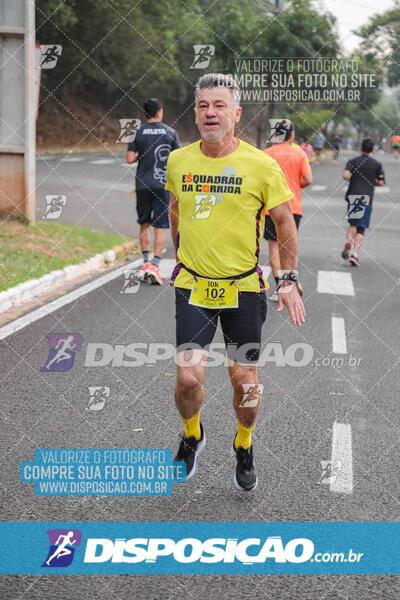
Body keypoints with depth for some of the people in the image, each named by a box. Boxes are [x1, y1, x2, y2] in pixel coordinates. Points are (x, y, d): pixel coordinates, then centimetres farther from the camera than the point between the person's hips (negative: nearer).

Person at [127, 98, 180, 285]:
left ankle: (146, 262, 15)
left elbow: (130, 159, -5)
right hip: (163, 184, -1)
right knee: (160, 227, -1)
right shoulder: (170, 132, 0)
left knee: (144, 224, 15)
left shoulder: (137, 132, -1)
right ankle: (155, 265, -9)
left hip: (143, 184, 1)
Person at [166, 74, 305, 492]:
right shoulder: (177, 161, -1)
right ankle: (192, 436, 26)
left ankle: (244, 449, 33)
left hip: (244, 288, -1)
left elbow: (285, 222, 1)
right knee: (188, 378, -6)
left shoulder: (262, 165, -9)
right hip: (193, 286, 2)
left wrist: (289, 279, -3)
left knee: (245, 380, 6)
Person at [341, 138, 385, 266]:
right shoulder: (377, 164, 3)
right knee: (361, 228, 0)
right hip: (366, 197, -1)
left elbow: (345, 175, -12)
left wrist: (353, 177, 10)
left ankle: (348, 242, -6)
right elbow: (381, 182, 0)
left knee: (353, 223, 20)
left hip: (352, 195, 1)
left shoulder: (353, 161, 3)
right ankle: (355, 253, -12)